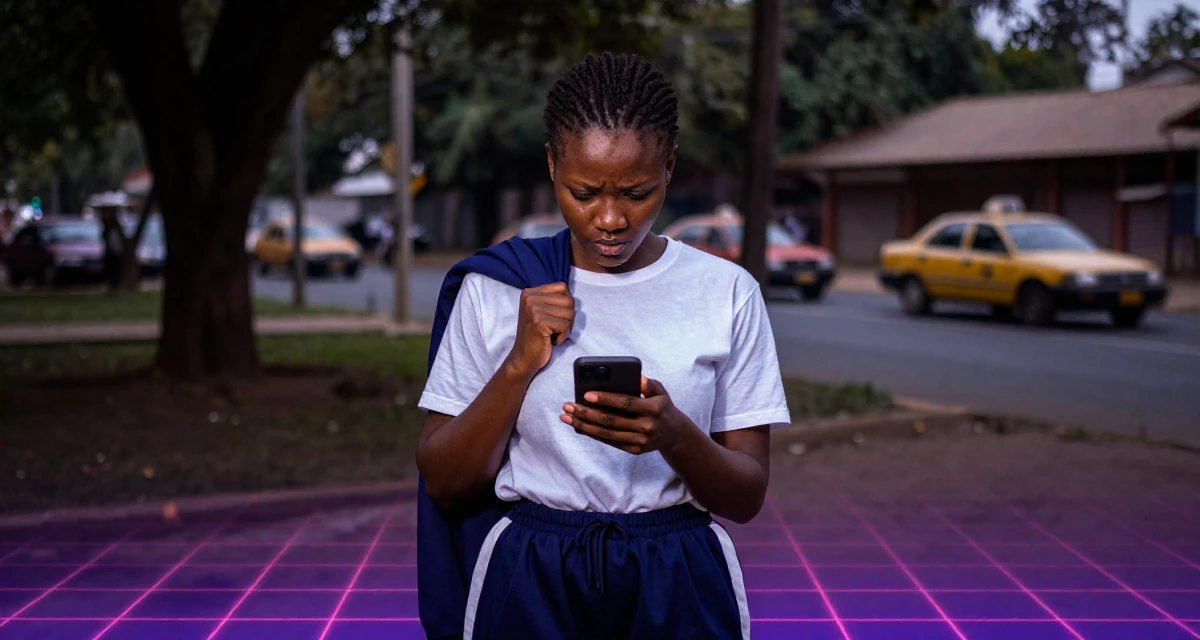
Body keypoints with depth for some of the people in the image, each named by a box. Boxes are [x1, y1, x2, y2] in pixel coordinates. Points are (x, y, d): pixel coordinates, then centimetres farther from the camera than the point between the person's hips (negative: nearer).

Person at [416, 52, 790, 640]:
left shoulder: (726, 292, -4)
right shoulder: (495, 287, -4)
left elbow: (746, 498, -5)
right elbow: (444, 486, -3)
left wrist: (674, 434, -24)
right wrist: (520, 365, -16)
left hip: (680, 589, 0)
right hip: (530, 585, 0)